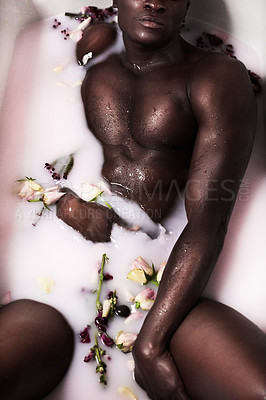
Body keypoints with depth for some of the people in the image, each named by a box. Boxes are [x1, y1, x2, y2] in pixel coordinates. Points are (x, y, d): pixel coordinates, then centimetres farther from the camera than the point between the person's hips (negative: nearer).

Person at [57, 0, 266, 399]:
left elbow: (208, 224, -13)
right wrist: (65, 201, -7)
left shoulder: (220, 79, -4)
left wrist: (150, 343, -18)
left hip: (165, 278, -3)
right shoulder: (92, 73, 13)